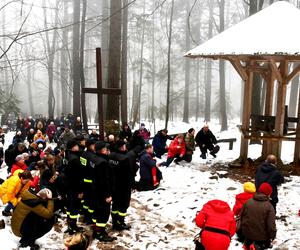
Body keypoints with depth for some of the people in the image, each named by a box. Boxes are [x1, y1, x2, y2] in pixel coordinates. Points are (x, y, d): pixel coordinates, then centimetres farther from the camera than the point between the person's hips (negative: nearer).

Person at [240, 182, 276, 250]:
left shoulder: (248, 202, -3)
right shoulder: (269, 206, -18)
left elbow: (241, 217, 6)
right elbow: (271, 224, -18)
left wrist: (243, 229, 18)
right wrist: (272, 236, -2)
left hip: (248, 233, 5)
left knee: (249, 243, 31)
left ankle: (247, 244, 8)